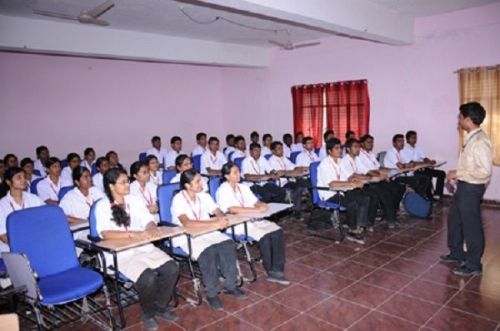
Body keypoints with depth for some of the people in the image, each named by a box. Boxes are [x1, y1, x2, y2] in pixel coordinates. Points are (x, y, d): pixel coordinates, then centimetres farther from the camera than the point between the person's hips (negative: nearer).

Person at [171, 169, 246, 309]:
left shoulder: (204, 196, 5)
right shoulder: (178, 199, -15)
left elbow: (218, 212, 1)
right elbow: (187, 223, -29)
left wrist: (222, 219, -25)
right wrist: (214, 223, -33)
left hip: (207, 232, 6)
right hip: (187, 237, -6)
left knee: (228, 245, -20)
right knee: (209, 252, -32)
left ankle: (230, 285, -4)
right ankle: (212, 293, -13)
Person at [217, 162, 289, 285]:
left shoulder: (243, 187, 17)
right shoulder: (223, 190, -7)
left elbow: (255, 202, 15)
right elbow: (233, 209, -21)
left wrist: (261, 205, -11)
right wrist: (257, 209, -24)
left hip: (251, 219, 7)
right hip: (235, 225, -7)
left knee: (277, 231, -15)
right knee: (264, 236, -27)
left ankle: (277, 270, -14)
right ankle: (271, 271, -7)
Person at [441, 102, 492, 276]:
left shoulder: (480, 141, -22)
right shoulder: (472, 138, 8)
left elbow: (485, 171, -26)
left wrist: (458, 174, -20)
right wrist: (456, 175, 6)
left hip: (472, 188, -10)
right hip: (464, 186, 10)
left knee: (471, 226, 3)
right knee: (454, 219, 20)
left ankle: (473, 265, 18)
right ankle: (457, 253, 37)